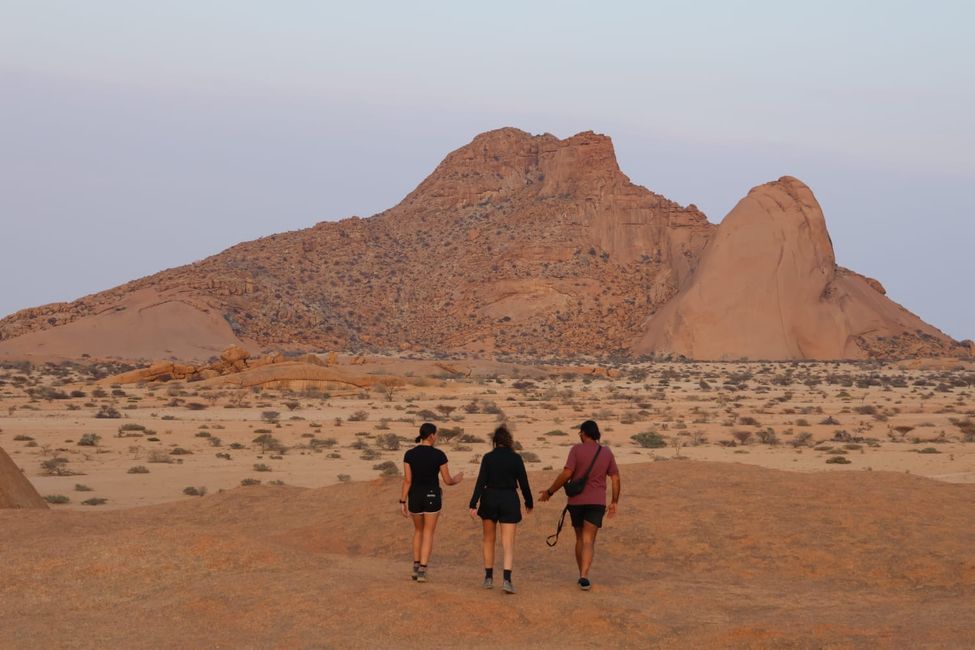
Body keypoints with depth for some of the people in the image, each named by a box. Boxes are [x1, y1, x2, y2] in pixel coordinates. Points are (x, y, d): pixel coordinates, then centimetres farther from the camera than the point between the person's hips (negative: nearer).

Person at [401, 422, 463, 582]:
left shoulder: (409, 454, -4)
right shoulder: (439, 455, -9)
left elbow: (407, 480, -7)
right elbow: (447, 480, -4)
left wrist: (402, 502, -3)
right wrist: (457, 480, 20)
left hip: (415, 497, 2)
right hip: (432, 497, -2)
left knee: (418, 530, 23)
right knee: (428, 534, 5)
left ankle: (416, 568, 20)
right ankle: (422, 571, -5)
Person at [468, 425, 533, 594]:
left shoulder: (488, 458, -5)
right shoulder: (516, 458, -5)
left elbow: (481, 482, -10)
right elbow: (523, 483, 0)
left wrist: (473, 504, -11)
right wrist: (529, 502, 14)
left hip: (489, 500, 1)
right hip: (509, 501, -1)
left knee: (489, 540, 18)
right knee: (508, 543, -3)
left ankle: (488, 577, 22)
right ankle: (506, 579, -20)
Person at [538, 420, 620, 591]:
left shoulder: (577, 449, -7)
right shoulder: (607, 452, 4)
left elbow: (566, 474, -15)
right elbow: (615, 478, 5)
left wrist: (549, 492, -5)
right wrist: (614, 502, 14)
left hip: (576, 501, -1)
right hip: (597, 502, 1)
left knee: (580, 538, 18)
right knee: (589, 541, -4)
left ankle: (582, 575, 25)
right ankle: (584, 576, -24)